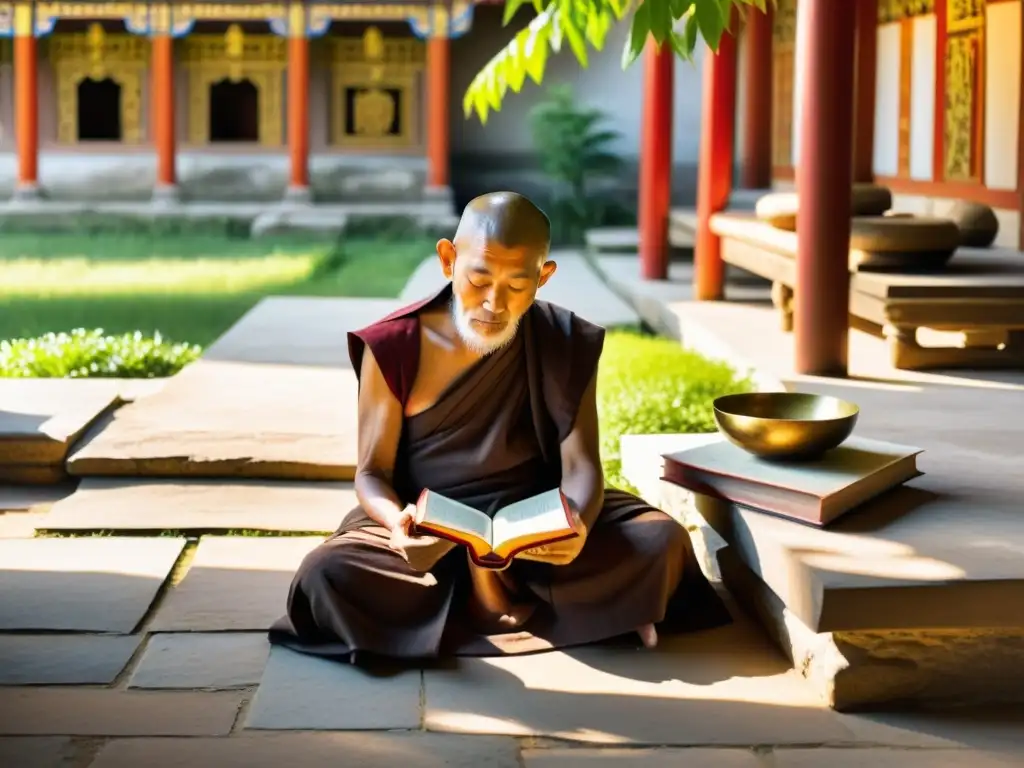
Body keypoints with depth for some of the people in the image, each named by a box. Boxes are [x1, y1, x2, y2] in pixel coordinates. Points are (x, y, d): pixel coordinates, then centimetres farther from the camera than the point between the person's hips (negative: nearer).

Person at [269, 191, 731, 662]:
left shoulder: (565, 345, -5)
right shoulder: (394, 346, -9)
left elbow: (581, 467, -10)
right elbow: (373, 472, -7)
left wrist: (577, 524, -34)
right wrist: (397, 521, -31)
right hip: (428, 531, 0)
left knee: (660, 540, -24)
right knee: (328, 574, -32)